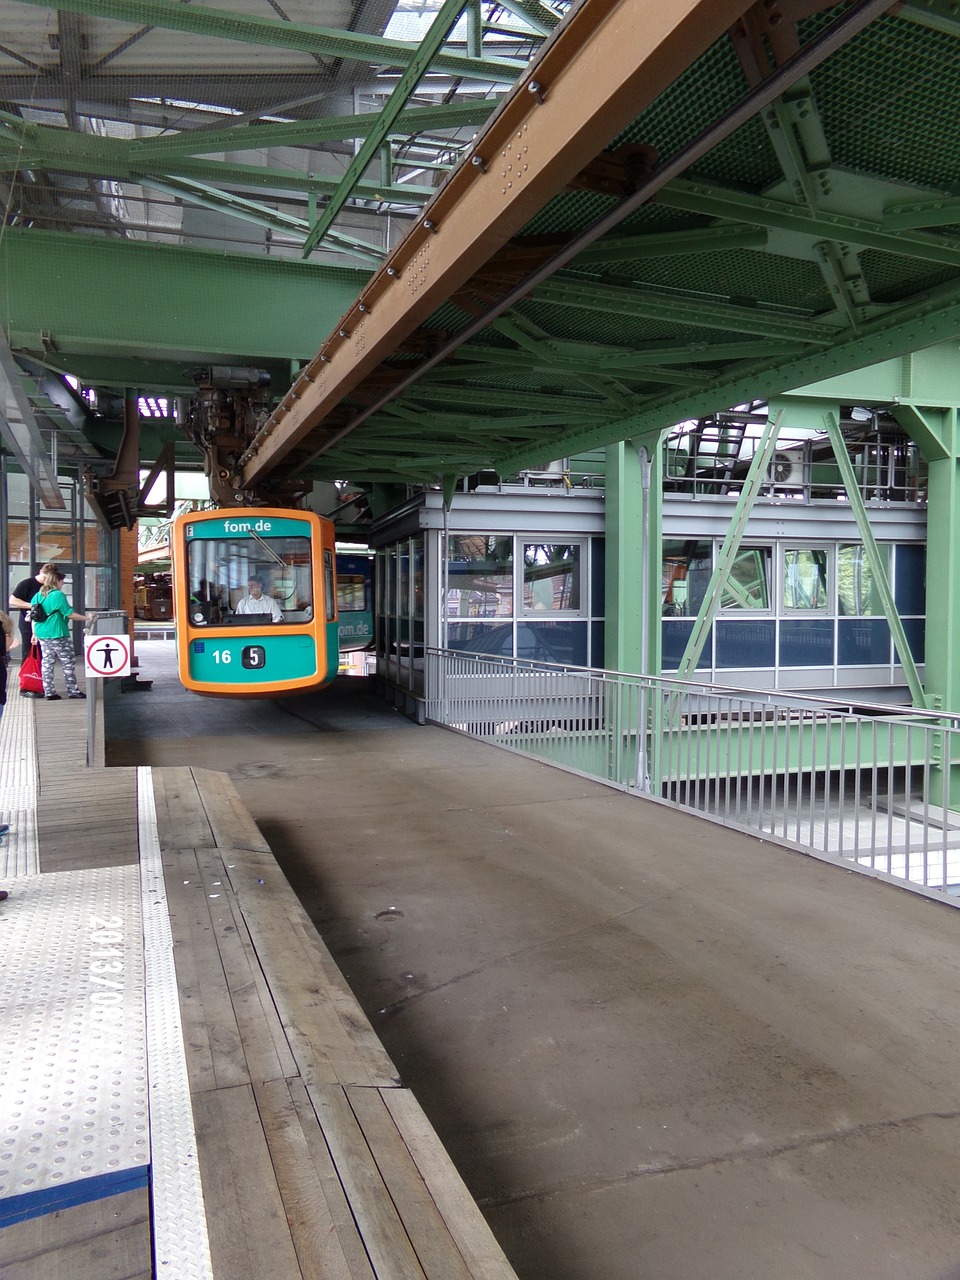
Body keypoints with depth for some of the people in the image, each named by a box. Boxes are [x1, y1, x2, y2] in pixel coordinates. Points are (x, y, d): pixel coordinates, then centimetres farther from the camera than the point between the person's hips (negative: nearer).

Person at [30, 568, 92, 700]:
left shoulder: (38, 596, 10)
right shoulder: (58, 595, -12)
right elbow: (70, 614, -14)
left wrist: (35, 634, 18)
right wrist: (86, 617, -5)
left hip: (42, 634, 7)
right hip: (58, 634, -7)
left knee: (47, 663, 9)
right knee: (67, 663, 3)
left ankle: (49, 692, 10)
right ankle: (73, 691, 8)